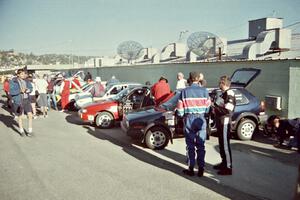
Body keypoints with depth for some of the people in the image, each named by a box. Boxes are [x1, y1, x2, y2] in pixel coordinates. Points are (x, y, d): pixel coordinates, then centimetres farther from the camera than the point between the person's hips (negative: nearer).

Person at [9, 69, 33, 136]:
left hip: (26, 100, 4)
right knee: (20, 117, 7)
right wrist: (20, 91, -27)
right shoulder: (13, 82, -10)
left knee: (30, 115, -3)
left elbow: (30, 88, 8)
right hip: (18, 101, -4)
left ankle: (30, 130, 10)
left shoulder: (26, 81, 5)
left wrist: (28, 90, -14)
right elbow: (11, 92, -17)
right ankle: (21, 131, 28)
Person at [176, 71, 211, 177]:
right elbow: (207, 107, -1)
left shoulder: (184, 91, -5)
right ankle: (201, 169, 12)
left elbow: (180, 109, -4)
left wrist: (182, 115, 15)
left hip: (188, 119, 0)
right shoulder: (204, 91, -4)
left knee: (190, 146, 9)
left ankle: (191, 169, 14)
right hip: (201, 120, 1)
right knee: (200, 146, 9)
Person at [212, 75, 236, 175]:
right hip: (220, 122, 10)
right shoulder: (223, 93, 14)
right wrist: (215, 108, 7)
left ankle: (228, 167, 4)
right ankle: (224, 163, 32)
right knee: (221, 144, 18)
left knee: (225, 144, -4)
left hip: (225, 123, -10)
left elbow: (227, 110, -24)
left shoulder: (229, 94, -16)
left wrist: (215, 107, -16)